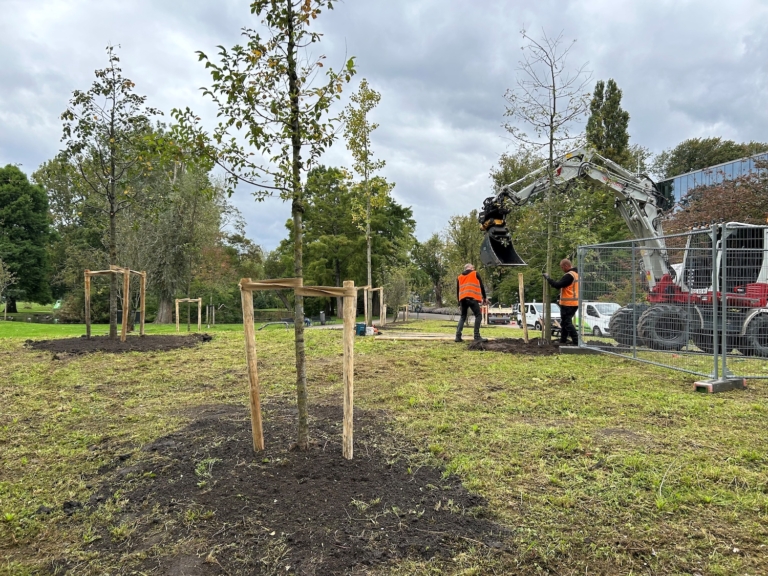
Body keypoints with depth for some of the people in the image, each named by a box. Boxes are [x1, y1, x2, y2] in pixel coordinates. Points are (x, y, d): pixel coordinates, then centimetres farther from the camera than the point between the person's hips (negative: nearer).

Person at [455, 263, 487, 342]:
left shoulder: (459, 277, 24)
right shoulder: (475, 274, 15)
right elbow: (481, 286, 13)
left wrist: (459, 302, 24)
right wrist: (484, 297, 22)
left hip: (462, 299, 4)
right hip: (472, 298, -4)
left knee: (463, 317, 13)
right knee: (478, 316, 3)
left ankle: (458, 336, -1)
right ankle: (477, 336, -8)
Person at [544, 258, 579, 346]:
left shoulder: (569, 275, -17)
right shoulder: (576, 274, 15)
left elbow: (558, 285, -24)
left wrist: (548, 278, -14)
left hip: (568, 303, -10)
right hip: (574, 303, 10)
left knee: (567, 323, -6)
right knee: (564, 322, 18)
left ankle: (576, 342, -10)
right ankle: (563, 341, 24)